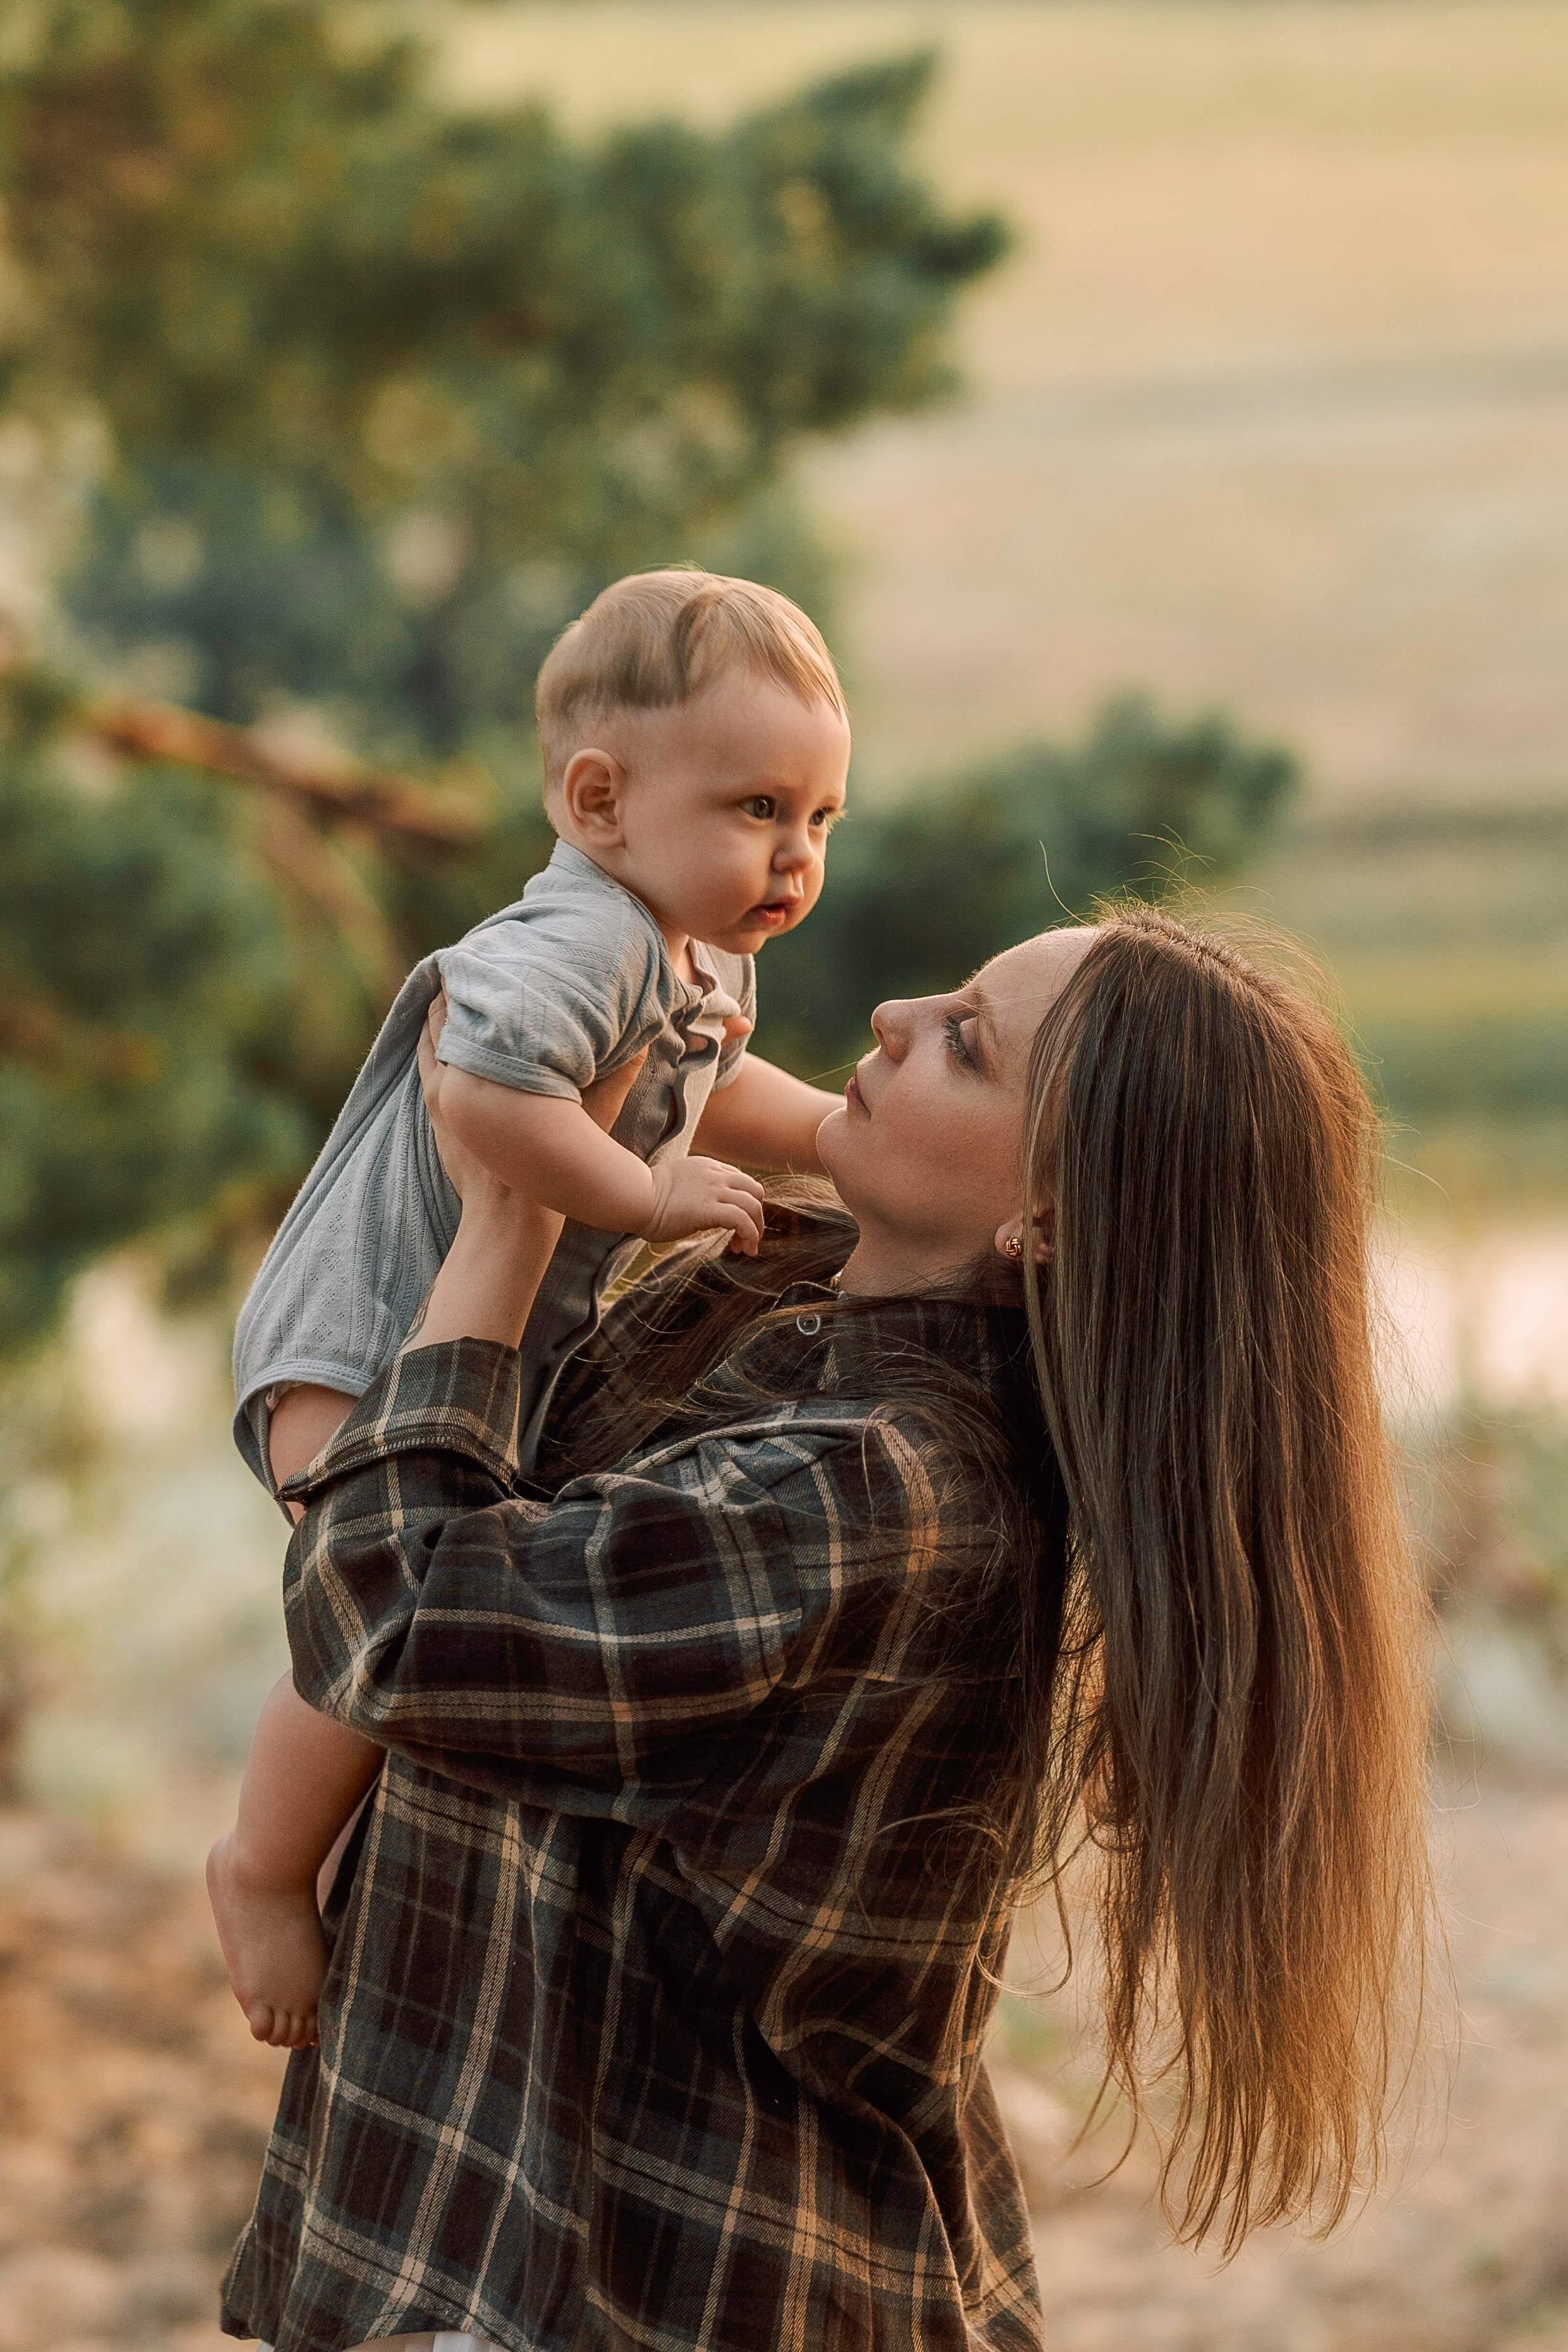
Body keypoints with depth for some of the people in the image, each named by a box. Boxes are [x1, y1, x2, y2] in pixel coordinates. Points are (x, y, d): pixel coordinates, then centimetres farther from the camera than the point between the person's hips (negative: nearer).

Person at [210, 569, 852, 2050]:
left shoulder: (710, 961, 7)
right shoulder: (581, 941, -27)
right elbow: (487, 1096, -43)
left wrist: (838, 1133, 14)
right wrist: (652, 1196, -31)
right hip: (360, 1346, -10)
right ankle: (264, 1869, -2)